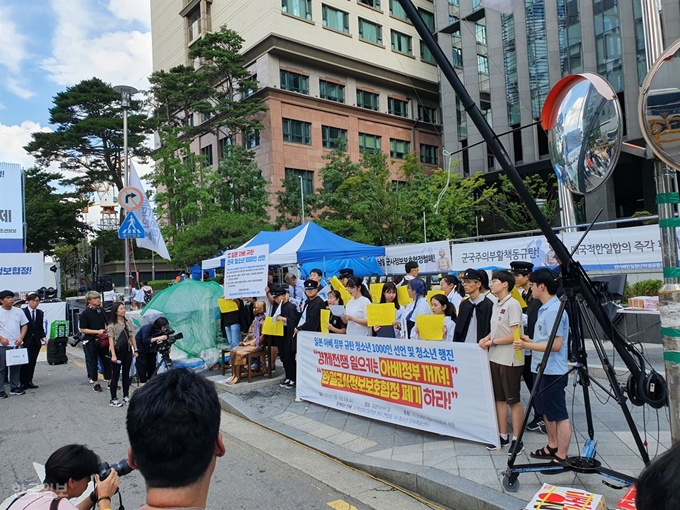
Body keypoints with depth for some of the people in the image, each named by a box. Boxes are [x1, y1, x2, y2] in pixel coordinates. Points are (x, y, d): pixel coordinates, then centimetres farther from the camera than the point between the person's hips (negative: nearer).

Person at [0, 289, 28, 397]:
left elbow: (24, 325, 10)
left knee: (16, 367, 10)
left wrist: (21, 338, -4)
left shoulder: (18, 311, 5)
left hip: (17, 344, 4)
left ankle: (14, 387, 20)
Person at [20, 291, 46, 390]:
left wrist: (43, 337, -4)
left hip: (36, 341, 4)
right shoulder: (22, 311, -5)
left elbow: (41, 327, 9)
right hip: (26, 341, -4)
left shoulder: (40, 313, 9)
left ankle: (29, 382, 16)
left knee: (32, 362, 8)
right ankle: (22, 382, 7)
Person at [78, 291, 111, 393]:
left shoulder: (101, 310, 7)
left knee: (106, 361, 8)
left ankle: (110, 381, 16)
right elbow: (82, 330, -11)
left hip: (103, 340, 5)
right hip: (92, 341, -5)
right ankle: (95, 383, 18)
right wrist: (97, 331, -17)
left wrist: (106, 330, -1)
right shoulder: (85, 313, -9)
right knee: (94, 362, 7)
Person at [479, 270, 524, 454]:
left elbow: (514, 336, -18)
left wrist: (492, 342, -10)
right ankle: (503, 436, 24)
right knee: (499, 399, 14)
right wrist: (486, 338, -1)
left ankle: (516, 439, 15)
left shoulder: (513, 304, -14)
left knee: (513, 400, 4)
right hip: (495, 358, 8)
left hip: (509, 360, -8)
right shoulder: (495, 304, 10)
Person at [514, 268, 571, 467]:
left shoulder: (554, 310, -20)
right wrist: (530, 340, 13)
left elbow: (556, 344, -24)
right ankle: (552, 447, 33)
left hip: (553, 371, -11)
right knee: (546, 411, 20)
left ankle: (561, 457, 10)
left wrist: (527, 345, -21)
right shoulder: (545, 308, 11)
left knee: (559, 415, 0)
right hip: (543, 369, 11)